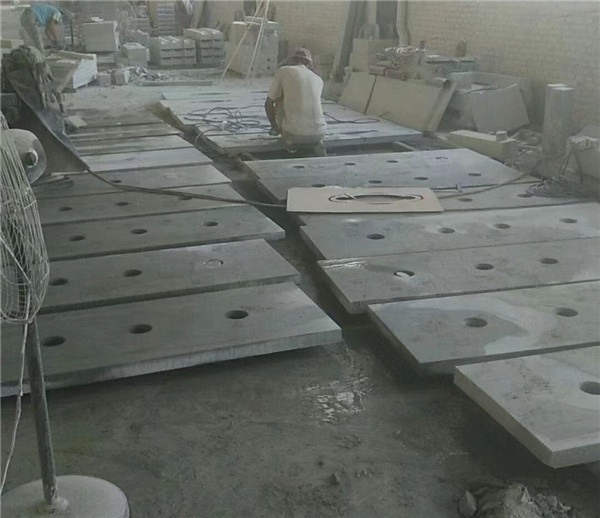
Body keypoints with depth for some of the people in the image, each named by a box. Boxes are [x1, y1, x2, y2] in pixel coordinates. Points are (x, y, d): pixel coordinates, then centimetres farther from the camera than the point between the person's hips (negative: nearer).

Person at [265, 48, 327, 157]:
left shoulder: (282, 71, 4)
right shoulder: (319, 80, 14)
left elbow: (268, 104, 7)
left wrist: (274, 126, 24)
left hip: (293, 134, -2)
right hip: (318, 134, 3)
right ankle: (316, 143, 9)